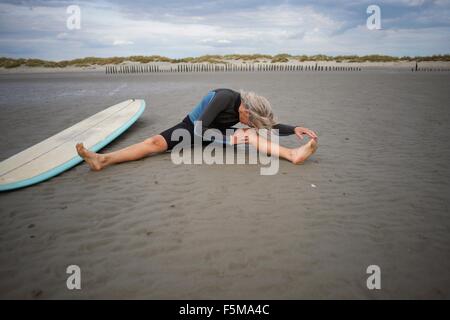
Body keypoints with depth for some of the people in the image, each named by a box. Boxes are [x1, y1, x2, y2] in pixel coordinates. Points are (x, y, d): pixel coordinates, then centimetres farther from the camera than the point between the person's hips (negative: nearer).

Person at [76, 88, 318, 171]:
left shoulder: (249, 108, -11)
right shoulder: (225, 97, -31)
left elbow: (270, 126, -2)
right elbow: (200, 130, -34)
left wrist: (294, 128, -16)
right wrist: (229, 139, -37)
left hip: (212, 131, 4)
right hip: (192, 128, -3)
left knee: (249, 135, -22)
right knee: (156, 142, -24)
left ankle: (292, 154, -37)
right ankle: (103, 160, -32)